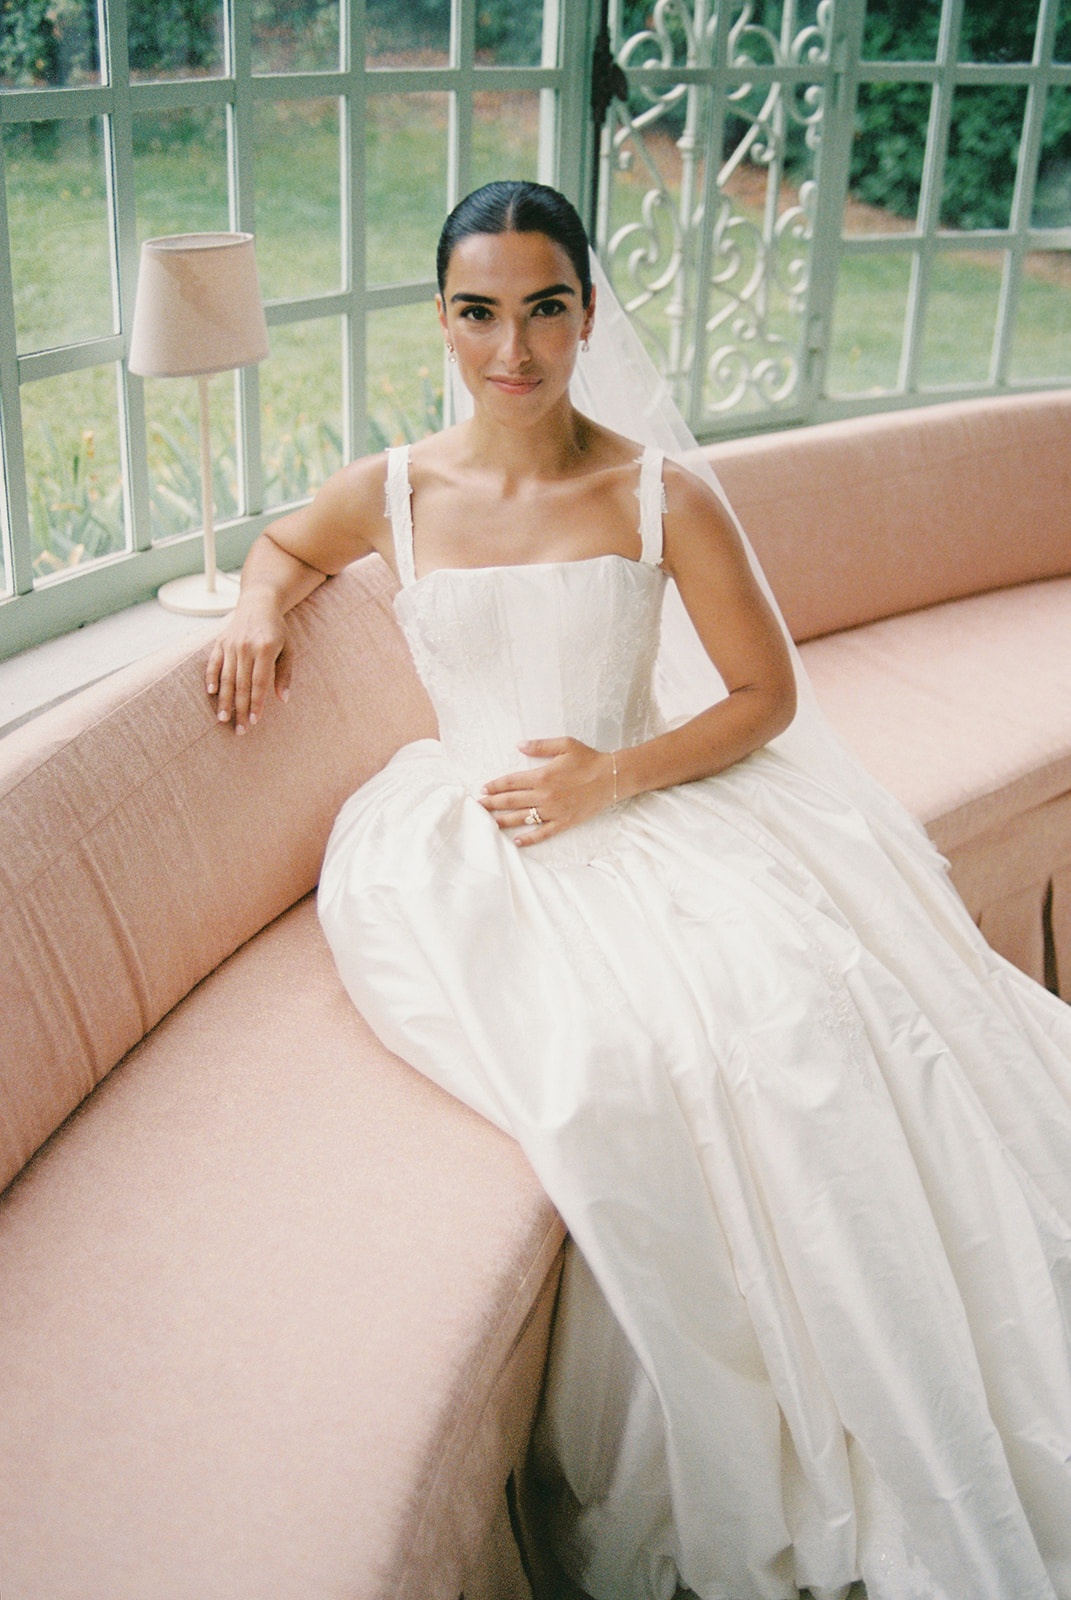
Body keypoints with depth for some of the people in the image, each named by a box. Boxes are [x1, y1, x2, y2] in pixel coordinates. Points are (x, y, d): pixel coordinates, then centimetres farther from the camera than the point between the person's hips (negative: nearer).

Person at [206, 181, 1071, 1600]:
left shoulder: (661, 498, 0)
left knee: (794, 1011, -29)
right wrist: (260, 607, 6)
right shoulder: (394, 495, 6)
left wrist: (613, 777, -12)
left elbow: (766, 695, 2)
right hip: (474, 837, 0)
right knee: (616, 1062, -31)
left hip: (646, 807, 0)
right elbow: (287, 543, 29)